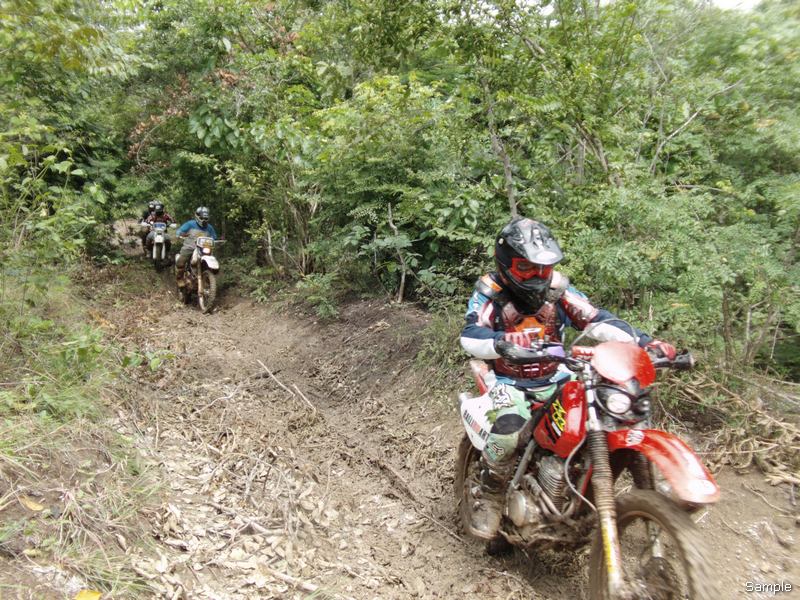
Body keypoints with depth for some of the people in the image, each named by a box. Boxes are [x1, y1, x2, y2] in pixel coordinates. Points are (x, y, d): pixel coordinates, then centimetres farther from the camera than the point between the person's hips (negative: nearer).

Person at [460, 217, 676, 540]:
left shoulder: (557, 288, 1)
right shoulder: (490, 292, -9)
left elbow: (596, 319, -5)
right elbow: (470, 335, -26)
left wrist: (644, 341, -19)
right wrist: (505, 340, -48)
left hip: (555, 380, 5)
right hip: (509, 383, -4)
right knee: (508, 429, -33)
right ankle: (490, 495, -4)